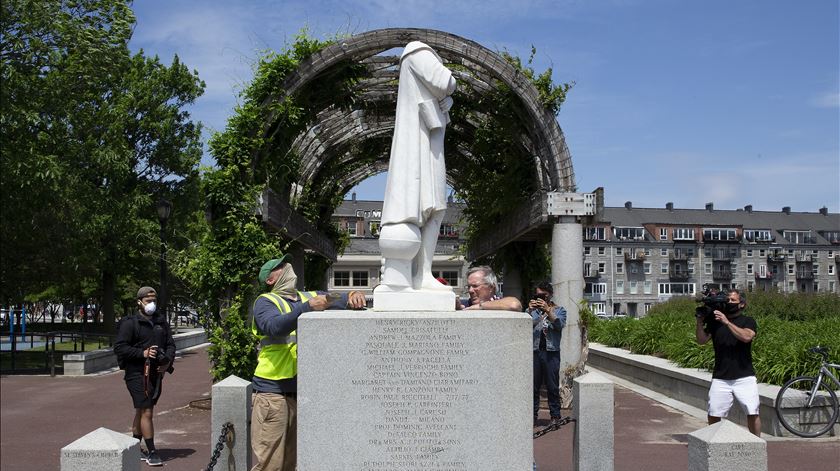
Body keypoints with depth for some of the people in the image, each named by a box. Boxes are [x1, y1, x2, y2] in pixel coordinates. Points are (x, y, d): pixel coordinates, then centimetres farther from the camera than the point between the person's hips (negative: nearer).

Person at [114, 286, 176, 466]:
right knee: (146, 413, -9)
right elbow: (119, 347, -11)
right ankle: (151, 452, -3)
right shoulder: (130, 323, -6)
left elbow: (170, 344, 15)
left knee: (141, 412, 17)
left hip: (156, 373, 6)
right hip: (137, 373, -6)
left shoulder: (161, 323, 12)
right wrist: (143, 353, -20)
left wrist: (168, 361, -4)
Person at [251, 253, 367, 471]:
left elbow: (340, 300, 6)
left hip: (302, 393, 6)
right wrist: (308, 307, -34)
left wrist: (353, 296, -17)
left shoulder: (309, 297, 16)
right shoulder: (265, 302, -2)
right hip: (273, 392, -6)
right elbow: (275, 327, -22)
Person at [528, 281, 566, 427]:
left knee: (552, 386, 0)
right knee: (533, 385, 3)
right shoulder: (532, 310, 15)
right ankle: (533, 415, 10)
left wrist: (548, 310, -20)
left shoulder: (559, 310, 10)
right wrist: (530, 311, -17)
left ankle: (555, 415, 8)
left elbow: (559, 325, -9)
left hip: (551, 352, -2)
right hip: (534, 351, 2)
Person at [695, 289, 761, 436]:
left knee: (752, 413, -5)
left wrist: (727, 322, -22)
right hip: (720, 379, 2)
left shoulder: (748, 321, 4)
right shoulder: (715, 322, 11)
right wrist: (700, 322, -11)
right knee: (713, 415, 0)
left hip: (744, 378, -2)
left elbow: (746, 337, -17)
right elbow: (701, 340, 3)